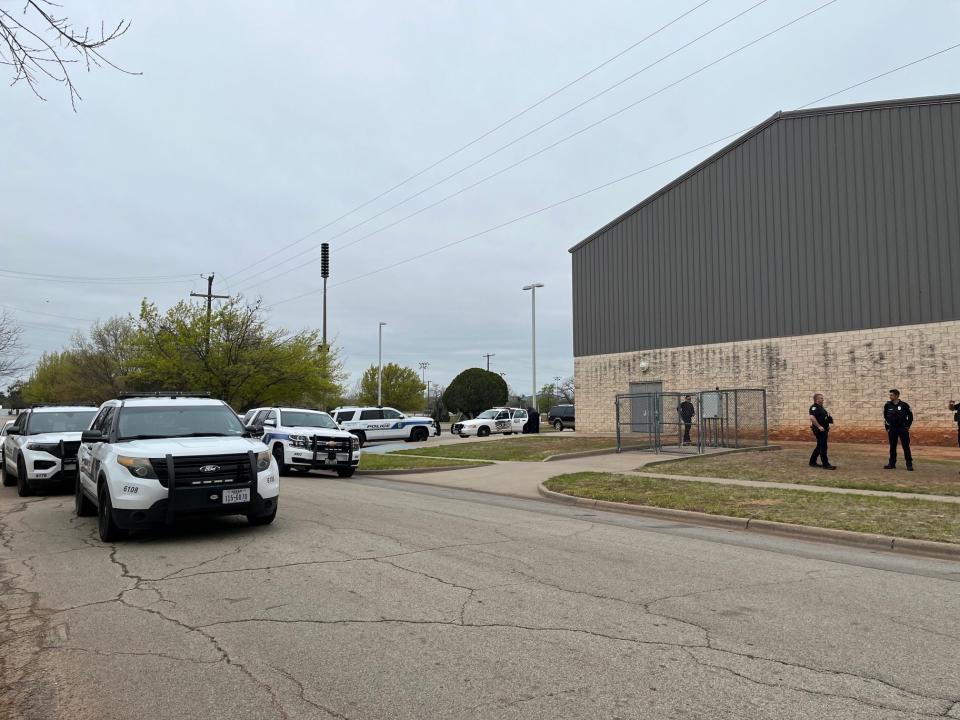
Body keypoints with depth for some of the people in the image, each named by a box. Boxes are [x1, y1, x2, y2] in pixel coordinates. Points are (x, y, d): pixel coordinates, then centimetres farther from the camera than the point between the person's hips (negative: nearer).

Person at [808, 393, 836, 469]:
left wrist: (827, 430, 22)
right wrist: (819, 426, -28)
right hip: (819, 430, -10)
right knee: (823, 447, -8)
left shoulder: (821, 407, 18)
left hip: (824, 430, 10)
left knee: (820, 447, 15)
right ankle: (826, 464, -6)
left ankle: (812, 462, 22)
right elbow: (812, 418, -30)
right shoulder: (814, 407, -14)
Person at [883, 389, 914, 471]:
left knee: (906, 446, -2)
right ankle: (892, 463, 15)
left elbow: (910, 416, 4)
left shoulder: (904, 405, -6)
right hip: (892, 429, 3)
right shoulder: (887, 405, 2)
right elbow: (885, 417, 11)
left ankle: (909, 464, 4)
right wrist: (887, 428, 8)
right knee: (892, 447, 7)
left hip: (903, 429, -3)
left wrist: (907, 426, 1)